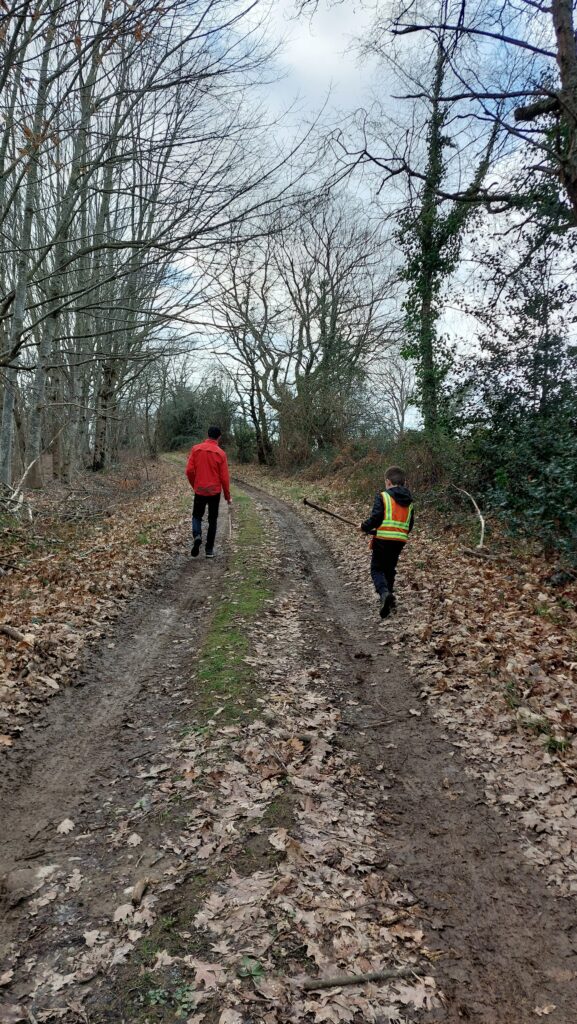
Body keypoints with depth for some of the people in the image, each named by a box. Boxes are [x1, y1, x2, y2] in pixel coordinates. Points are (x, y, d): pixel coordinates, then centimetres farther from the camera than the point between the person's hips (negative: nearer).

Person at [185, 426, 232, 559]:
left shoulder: (195, 449, -3)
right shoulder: (220, 453, -7)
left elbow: (189, 471, -4)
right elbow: (224, 477, -6)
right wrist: (228, 496, 5)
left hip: (199, 491, 1)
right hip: (215, 492, -1)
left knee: (197, 516, 17)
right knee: (212, 520, 11)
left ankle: (197, 536, -12)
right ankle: (209, 550, 10)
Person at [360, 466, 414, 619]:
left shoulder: (383, 497, -7)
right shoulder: (409, 501, 13)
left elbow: (375, 518, -13)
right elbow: (409, 525, 16)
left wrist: (364, 527, 4)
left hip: (383, 540, -5)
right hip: (400, 541, 6)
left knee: (377, 569, 3)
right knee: (390, 569, 21)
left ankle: (385, 593, -22)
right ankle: (388, 598, 27)